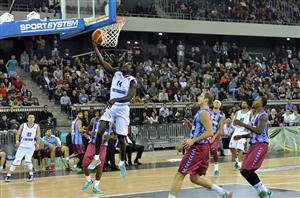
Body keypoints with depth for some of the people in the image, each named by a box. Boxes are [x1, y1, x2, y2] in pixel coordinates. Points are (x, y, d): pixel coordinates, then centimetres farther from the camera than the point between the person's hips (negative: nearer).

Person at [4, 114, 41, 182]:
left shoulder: (36, 127, 1)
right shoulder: (23, 125, 0)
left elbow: (38, 137, 3)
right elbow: (18, 134, -1)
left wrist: (38, 144, -11)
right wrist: (17, 141, -19)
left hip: (31, 147, 0)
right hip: (22, 146, 0)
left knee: (28, 160, -16)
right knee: (16, 160, -4)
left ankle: (31, 174, 3)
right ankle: (8, 175, -1)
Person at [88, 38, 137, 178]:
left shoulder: (132, 81, -9)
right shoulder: (116, 73, 4)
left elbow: (129, 97, -23)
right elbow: (102, 62, -2)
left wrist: (116, 99, -38)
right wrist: (95, 46, -11)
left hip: (122, 109, -3)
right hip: (111, 107, 3)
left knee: (121, 139, 2)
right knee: (100, 131, -13)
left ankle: (122, 163, 20)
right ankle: (96, 158, 0)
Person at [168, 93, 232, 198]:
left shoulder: (203, 113, -13)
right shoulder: (203, 112, 17)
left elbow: (209, 132, -23)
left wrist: (192, 140, -24)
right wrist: (189, 125, 11)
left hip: (198, 148, -10)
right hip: (201, 147, 10)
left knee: (180, 174, -7)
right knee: (195, 178, 15)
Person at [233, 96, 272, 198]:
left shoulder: (263, 116, -13)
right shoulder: (255, 115, 17)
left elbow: (259, 131, -28)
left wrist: (243, 125, -31)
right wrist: (241, 136, 15)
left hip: (261, 145, -10)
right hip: (253, 145, 10)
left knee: (247, 170, -17)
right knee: (244, 170, 6)